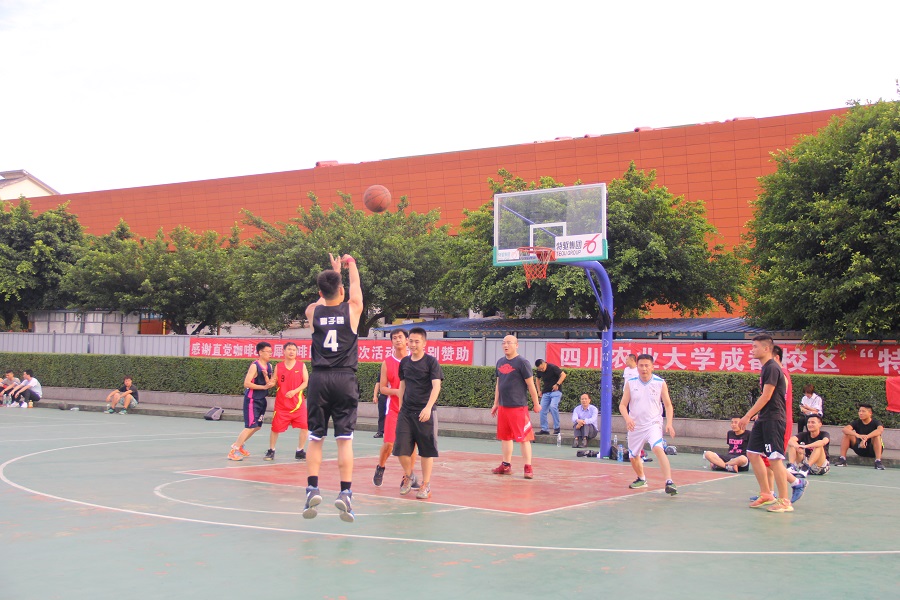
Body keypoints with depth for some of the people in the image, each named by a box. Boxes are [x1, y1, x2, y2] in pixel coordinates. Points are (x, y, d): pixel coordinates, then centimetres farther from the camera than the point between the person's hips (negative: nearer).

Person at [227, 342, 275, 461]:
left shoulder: (269, 366, 8)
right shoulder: (254, 366, -16)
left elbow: (269, 384, 7)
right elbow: (246, 383, -22)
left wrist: (266, 376, -14)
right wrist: (264, 387, -22)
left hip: (261, 400, 8)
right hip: (252, 400, -8)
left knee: (257, 426, 16)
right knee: (251, 427, -10)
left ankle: (238, 445, 34)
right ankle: (233, 451, -3)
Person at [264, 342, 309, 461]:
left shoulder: (301, 365, 2)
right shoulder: (278, 367, 4)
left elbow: (306, 382, -2)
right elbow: (274, 383, 8)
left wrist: (295, 391, -15)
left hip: (298, 402, 0)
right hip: (281, 403, 0)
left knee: (305, 427, -6)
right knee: (275, 428, 3)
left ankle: (300, 452, 9)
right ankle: (271, 451, 22)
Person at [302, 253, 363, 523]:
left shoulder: (313, 311, 4)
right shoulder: (352, 309, 0)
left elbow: (324, 298, 28)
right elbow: (355, 285, 22)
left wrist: (333, 271, 42)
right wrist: (351, 263, 40)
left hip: (319, 379, 1)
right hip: (345, 379, -1)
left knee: (315, 438, 9)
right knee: (345, 440, 0)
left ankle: (312, 488, -1)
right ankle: (345, 493, -7)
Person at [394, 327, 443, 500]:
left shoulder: (431, 361, -6)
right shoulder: (404, 362, 9)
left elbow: (436, 386, -14)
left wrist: (428, 407, -25)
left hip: (425, 412, -4)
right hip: (406, 411, 4)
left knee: (426, 450, 2)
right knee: (401, 448, 0)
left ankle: (426, 485, 14)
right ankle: (408, 475, 25)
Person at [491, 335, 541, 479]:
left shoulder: (522, 363, -9)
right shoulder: (500, 362, 11)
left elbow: (530, 385, -7)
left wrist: (536, 404, -4)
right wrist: (496, 404, 19)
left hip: (518, 407, -7)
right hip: (503, 407, 7)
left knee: (523, 437, -5)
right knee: (505, 437, 12)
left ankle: (528, 468, -1)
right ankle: (506, 466, 22)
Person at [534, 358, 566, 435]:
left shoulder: (552, 367, -18)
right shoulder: (539, 371, -1)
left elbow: (563, 375, -17)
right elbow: (538, 379, 19)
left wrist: (557, 384, -23)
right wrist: (539, 390, 13)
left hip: (555, 391, -6)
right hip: (546, 392, 6)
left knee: (553, 406, -25)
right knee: (542, 410, 0)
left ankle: (556, 428, -15)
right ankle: (544, 429, 9)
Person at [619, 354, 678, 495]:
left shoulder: (660, 383, -5)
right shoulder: (630, 383, -3)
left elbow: (668, 404, 2)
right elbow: (622, 405, 0)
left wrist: (669, 423, -12)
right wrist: (627, 418, -20)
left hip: (653, 424, -3)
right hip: (635, 426, 3)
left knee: (658, 449, -29)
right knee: (633, 457, 14)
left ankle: (669, 482, -34)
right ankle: (641, 479, 44)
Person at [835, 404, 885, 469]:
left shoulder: (875, 422, -12)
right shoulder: (857, 422, -5)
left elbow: (880, 430, -37)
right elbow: (845, 429, -25)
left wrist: (866, 437, -51)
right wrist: (858, 435, -44)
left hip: (873, 450, -3)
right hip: (859, 449, 3)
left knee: (876, 436, -30)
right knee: (847, 434, -17)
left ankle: (878, 461, -36)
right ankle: (842, 459, -20)